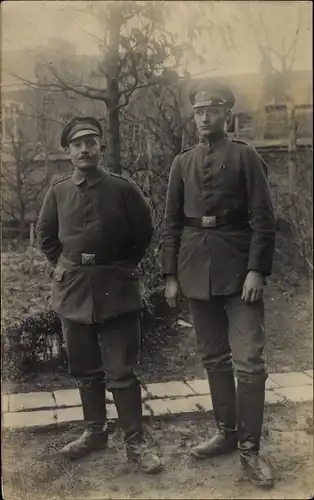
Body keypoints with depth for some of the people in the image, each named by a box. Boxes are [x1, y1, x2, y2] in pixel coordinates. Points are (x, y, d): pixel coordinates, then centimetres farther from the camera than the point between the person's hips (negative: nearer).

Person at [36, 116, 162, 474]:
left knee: (121, 371, -1)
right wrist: (61, 265, 10)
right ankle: (94, 432, 31)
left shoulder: (122, 188, -5)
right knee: (84, 368, 14)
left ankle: (136, 441, 13)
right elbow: (45, 235, 17)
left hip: (115, 289, -3)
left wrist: (124, 266, 4)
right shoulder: (58, 192, 3)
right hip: (73, 289, 4)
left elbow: (144, 232, 5)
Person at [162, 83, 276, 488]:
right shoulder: (182, 163, 12)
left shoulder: (246, 157, 1)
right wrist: (171, 274, 4)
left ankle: (250, 448, 6)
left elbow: (263, 219, -4)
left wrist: (256, 270, -13)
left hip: (238, 267, -4)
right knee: (214, 358, 12)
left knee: (249, 360, -5)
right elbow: (171, 222, 10)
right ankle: (226, 432, 26)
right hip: (196, 269, 4)